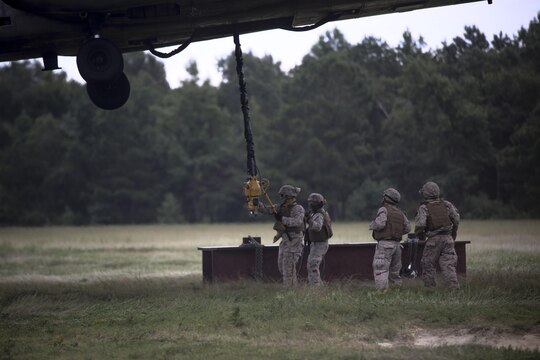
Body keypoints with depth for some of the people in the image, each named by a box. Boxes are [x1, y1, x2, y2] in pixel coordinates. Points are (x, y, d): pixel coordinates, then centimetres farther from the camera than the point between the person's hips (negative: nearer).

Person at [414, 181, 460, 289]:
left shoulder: (424, 208, -6)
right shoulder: (447, 205, 5)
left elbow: (420, 225, -15)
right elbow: (456, 220, 9)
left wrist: (420, 236, 6)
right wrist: (453, 234, 23)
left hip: (433, 240, -3)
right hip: (447, 239, 3)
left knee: (428, 265, 11)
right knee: (448, 265, 2)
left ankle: (430, 288, 15)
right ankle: (454, 287, -7)